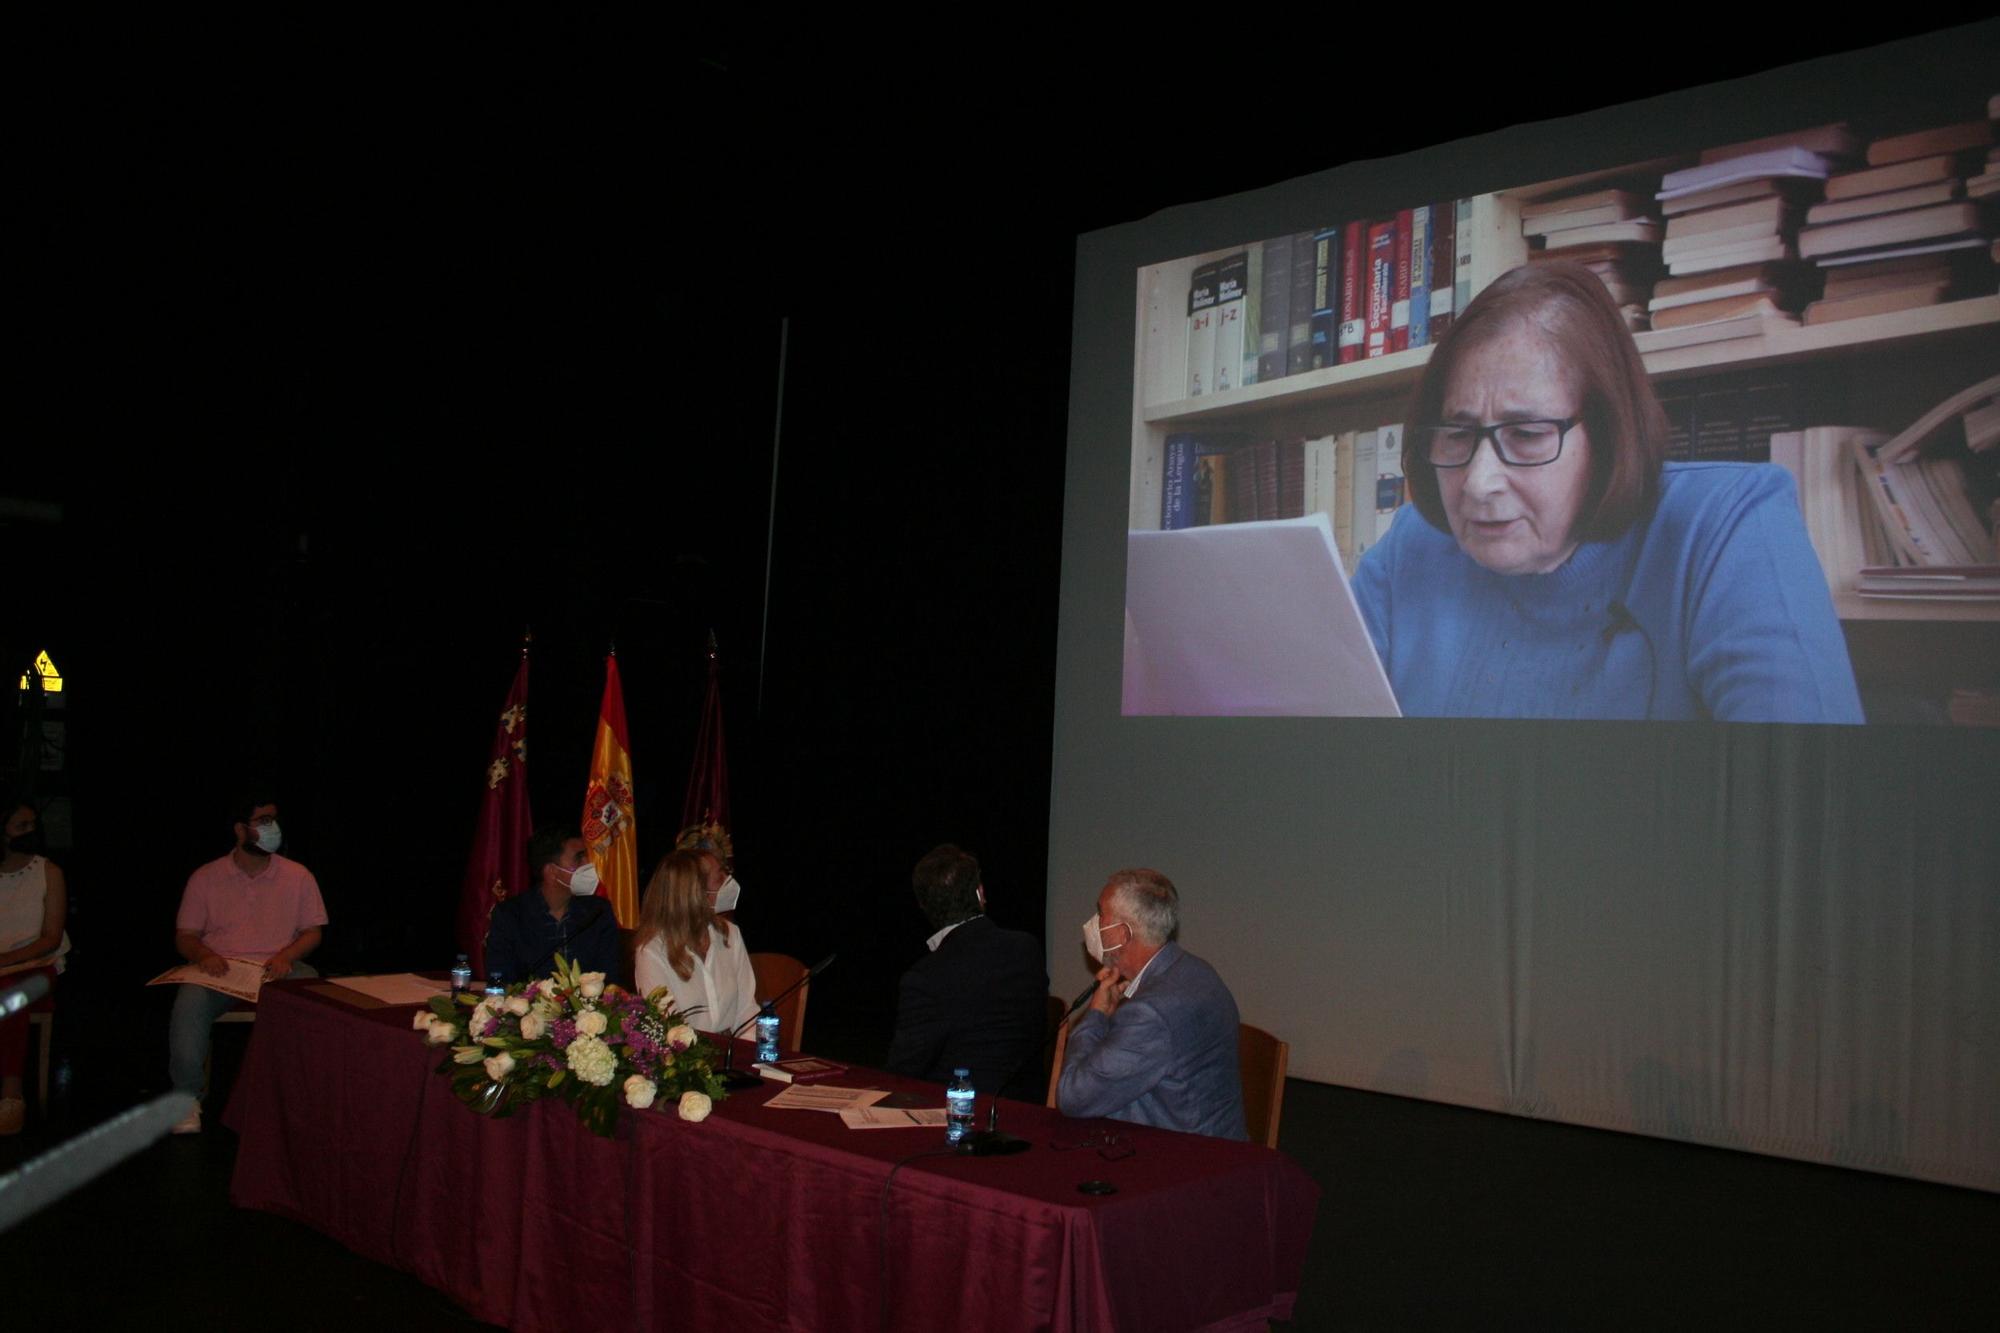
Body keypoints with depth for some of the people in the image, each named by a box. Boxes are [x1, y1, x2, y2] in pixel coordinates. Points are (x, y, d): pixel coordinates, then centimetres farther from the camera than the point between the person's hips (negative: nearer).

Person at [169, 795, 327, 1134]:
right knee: (190, 1000, -33)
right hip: (220, 969, 0)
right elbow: (185, 935, 8)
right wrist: (204, 955, -15)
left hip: (278, 970, 0)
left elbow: (312, 933, 8)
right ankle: (188, 1097, -17)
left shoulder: (298, 875, 8)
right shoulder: (205, 877, 8)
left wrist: (285, 955, -13)